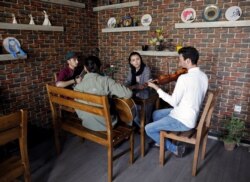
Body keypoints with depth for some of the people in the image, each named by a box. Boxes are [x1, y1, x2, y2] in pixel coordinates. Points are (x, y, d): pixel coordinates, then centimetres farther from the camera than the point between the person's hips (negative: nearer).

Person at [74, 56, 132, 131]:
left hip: (87, 124, 4)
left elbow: (78, 110, -4)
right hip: (105, 124, -4)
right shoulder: (106, 80, -17)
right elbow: (128, 94, -19)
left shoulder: (78, 86, -9)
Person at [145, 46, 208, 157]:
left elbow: (174, 102, -21)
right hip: (192, 115, 9)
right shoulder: (203, 76, 1)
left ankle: (174, 148, 8)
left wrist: (157, 88, -13)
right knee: (156, 114, 23)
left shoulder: (184, 78, -27)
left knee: (148, 129, -4)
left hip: (183, 121, -9)